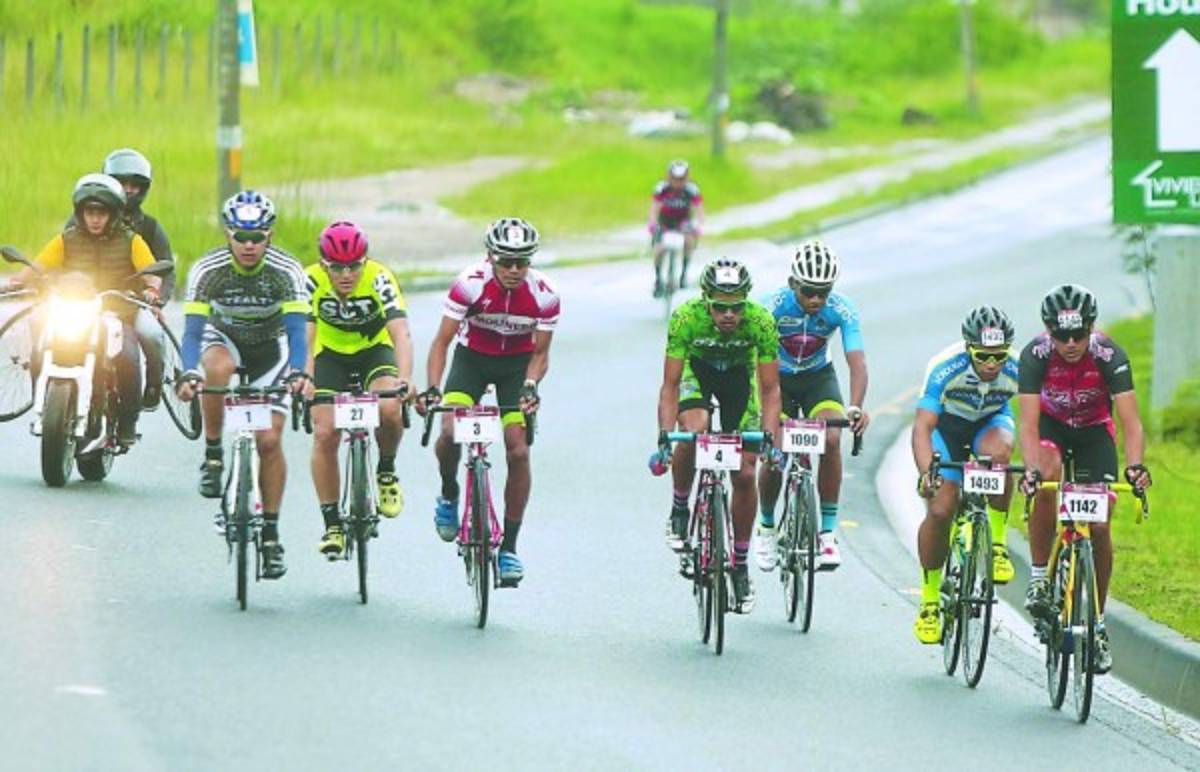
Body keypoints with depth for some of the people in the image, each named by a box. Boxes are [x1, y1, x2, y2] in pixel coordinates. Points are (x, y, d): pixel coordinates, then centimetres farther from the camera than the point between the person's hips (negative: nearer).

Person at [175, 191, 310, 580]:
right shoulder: (207, 270, -25)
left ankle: (271, 532, 0)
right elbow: (192, 330, -31)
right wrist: (189, 375, -49)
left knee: (269, 439, -12)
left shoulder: (287, 271, -25)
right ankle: (212, 455, -20)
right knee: (217, 368, -37)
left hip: (270, 348, 0)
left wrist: (298, 373, -52)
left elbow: (296, 329, -33)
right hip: (224, 339, 0)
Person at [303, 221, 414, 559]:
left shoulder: (379, 279, -28)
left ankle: (386, 471, 0)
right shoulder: (312, 281, -24)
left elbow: (401, 333, -38)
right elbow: (305, 337, -31)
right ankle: (332, 524, -2)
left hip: (375, 351, -1)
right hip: (331, 355, 1)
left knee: (388, 409, -30)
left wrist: (404, 380, -54)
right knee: (325, 434, -14)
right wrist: (305, 380, -50)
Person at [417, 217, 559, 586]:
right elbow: (442, 340, -21)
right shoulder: (470, 284, -26)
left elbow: (540, 352, -11)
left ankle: (509, 547, -2)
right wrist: (432, 388, -35)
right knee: (450, 432, -25)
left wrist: (530, 387, -31)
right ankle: (449, 496, 7)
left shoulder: (544, 294, -21)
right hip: (473, 357, -1)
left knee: (518, 451, -13)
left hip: (517, 363, 1)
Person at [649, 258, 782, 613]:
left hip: (739, 374, 1)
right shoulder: (686, 317, -34)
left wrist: (770, 439, -39)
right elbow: (670, 385, -31)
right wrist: (664, 437, -42)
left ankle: (740, 565, 8)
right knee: (693, 430, -33)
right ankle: (679, 510, -8)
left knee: (744, 473, -7)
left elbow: (769, 389, -26)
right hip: (697, 370, -1)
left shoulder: (760, 321, -32)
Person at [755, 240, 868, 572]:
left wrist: (855, 407, -49)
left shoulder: (841, 309, -24)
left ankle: (828, 531, -15)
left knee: (831, 439, -25)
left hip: (818, 378, 1)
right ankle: (767, 526, 14)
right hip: (779, 380, -1)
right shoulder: (775, 306, -27)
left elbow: (857, 362, -31)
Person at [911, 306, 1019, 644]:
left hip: (991, 423, 1)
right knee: (940, 511, -16)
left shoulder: (1017, 371, -28)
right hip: (947, 426, -1)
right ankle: (929, 599, 2)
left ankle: (998, 542, -17)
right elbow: (922, 426, -37)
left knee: (998, 452, -36)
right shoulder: (945, 369, -33)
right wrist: (926, 473, -52)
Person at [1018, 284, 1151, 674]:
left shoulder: (1110, 356, -32)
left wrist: (1135, 465, -55)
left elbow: (1130, 421, -37)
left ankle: (1098, 623, 7)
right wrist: (1031, 469, -54)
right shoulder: (1036, 355, -31)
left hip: (1094, 430, 0)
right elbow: (1028, 422, -36)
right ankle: (1039, 579, -18)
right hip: (1051, 425, 0)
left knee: (1099, 526, -9)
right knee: (1047, 482, -33)